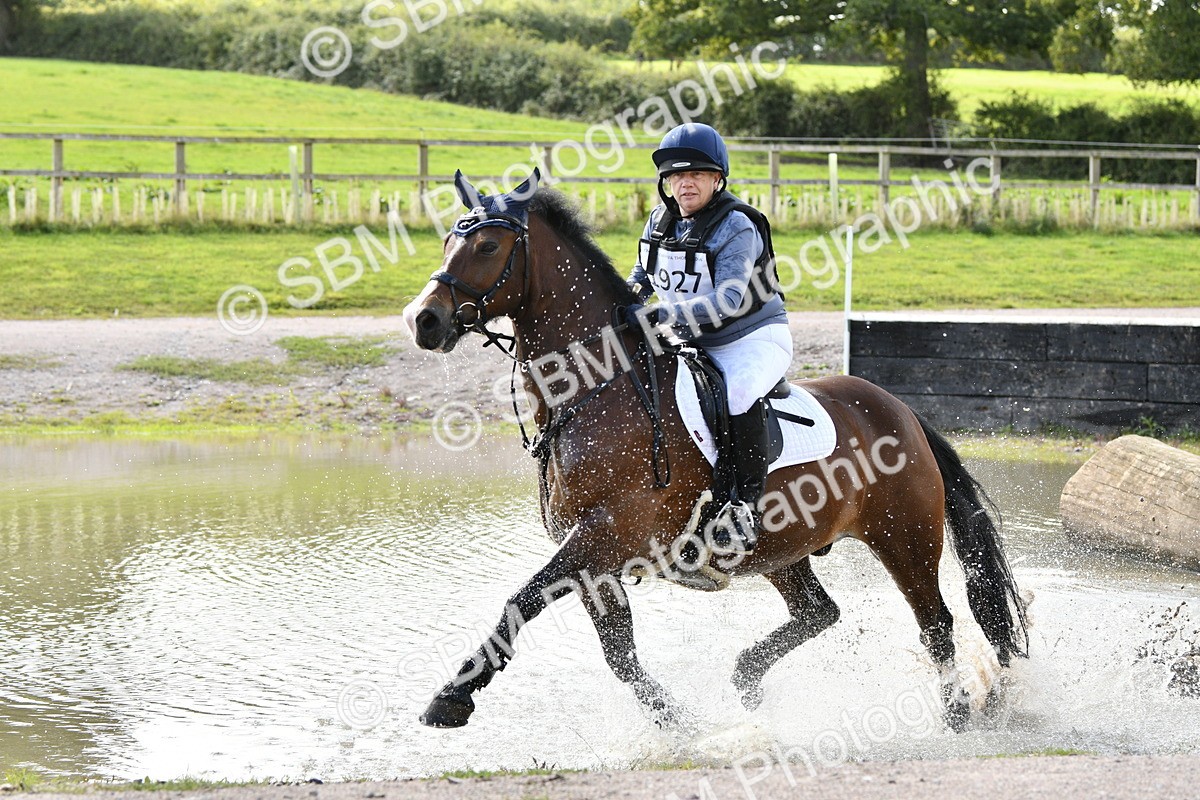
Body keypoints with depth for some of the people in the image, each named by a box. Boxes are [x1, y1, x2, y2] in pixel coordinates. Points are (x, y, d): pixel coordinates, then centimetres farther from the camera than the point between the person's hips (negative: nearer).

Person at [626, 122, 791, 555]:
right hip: (693, 344, 8)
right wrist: (630, 295, -3)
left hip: (755, 339, -8)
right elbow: (642, 274, 21)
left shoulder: (736, 228, -19)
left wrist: (660, 314, -39)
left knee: (738, 390, -37)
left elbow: (727, 300, -30)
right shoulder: (661, 221, 2)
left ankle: (747, 503, -32)